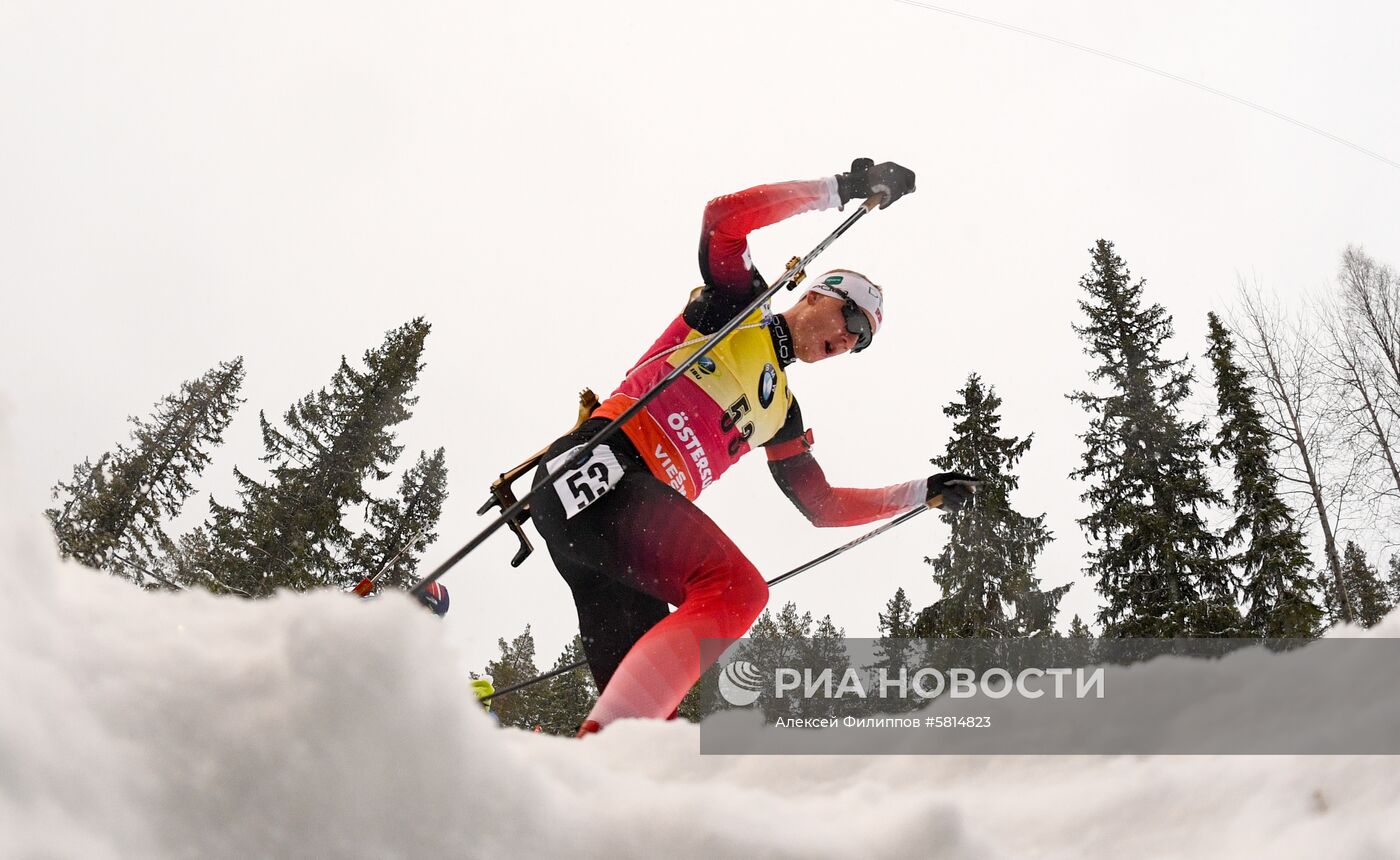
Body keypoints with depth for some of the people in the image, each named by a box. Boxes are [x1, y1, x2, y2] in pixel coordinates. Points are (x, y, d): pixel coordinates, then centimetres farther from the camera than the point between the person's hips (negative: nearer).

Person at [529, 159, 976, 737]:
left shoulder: (781, 412, 27)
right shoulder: (736, 303, 12)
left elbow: (824, 507, 31)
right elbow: (724, 219, -6)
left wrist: (923, 492, 32)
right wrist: (843, 189, -2)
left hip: (644, 508, 8)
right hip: (600, 465, -8)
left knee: (641, 687, -6)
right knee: (737, 589, -28)